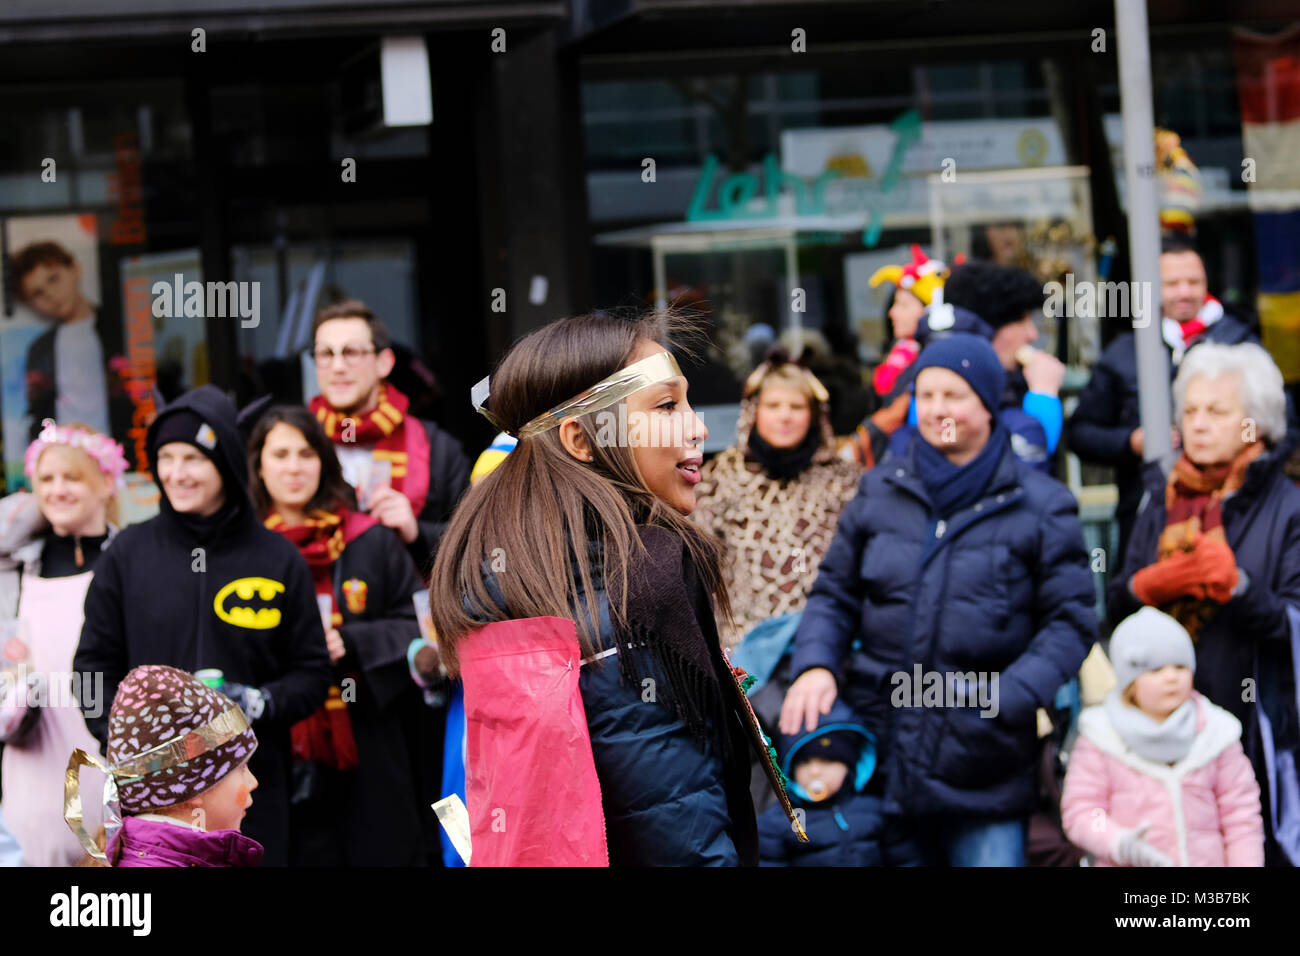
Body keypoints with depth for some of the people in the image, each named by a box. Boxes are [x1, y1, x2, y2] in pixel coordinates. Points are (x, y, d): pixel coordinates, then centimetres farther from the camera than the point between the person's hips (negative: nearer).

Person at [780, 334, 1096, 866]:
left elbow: (1070, 620, -2)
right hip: (881, 746, 3)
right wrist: (814, 663, -4)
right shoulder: (880, 492, 10)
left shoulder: (1039, 505, 0)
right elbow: (835, 592, 16)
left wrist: (1008, 700, -16)